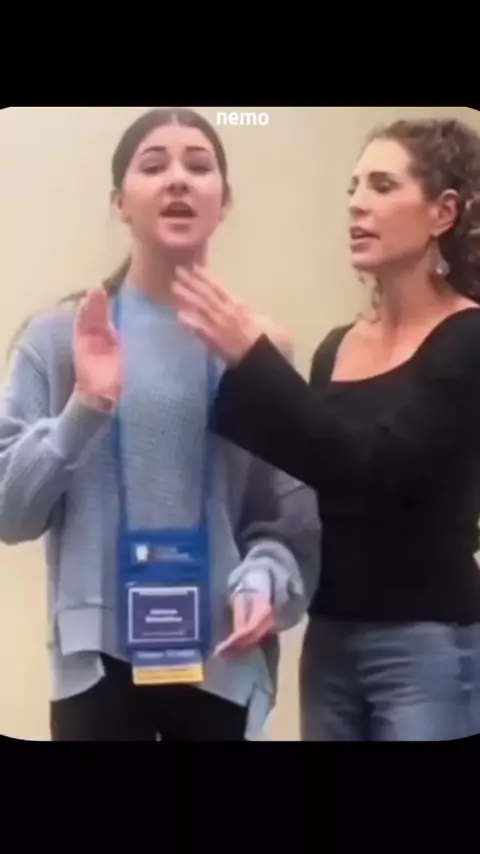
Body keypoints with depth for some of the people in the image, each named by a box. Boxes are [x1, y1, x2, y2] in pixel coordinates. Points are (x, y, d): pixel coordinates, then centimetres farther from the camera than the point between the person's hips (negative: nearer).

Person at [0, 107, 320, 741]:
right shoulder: (59, 336, 0)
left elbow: (291, 512, -1)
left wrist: (264, 580, -19)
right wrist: (85, 407, -16)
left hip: (223, 662, 1)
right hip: (100, 660, -1)